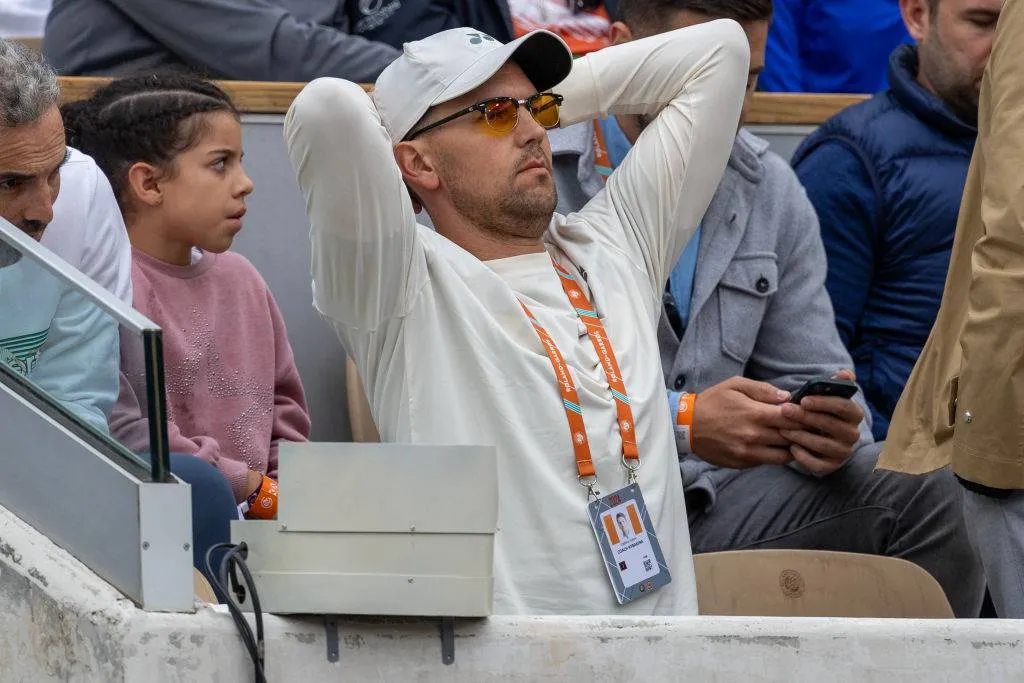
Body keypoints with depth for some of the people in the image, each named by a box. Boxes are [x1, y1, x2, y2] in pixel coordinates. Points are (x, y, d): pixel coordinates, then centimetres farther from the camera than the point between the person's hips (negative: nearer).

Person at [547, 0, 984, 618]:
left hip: (711, 503, 6)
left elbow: (810, 376, 14)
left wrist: (832, 432, -11)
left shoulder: (772, 191, 14)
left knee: (923, 491, -17)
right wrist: (684, 422, -25)